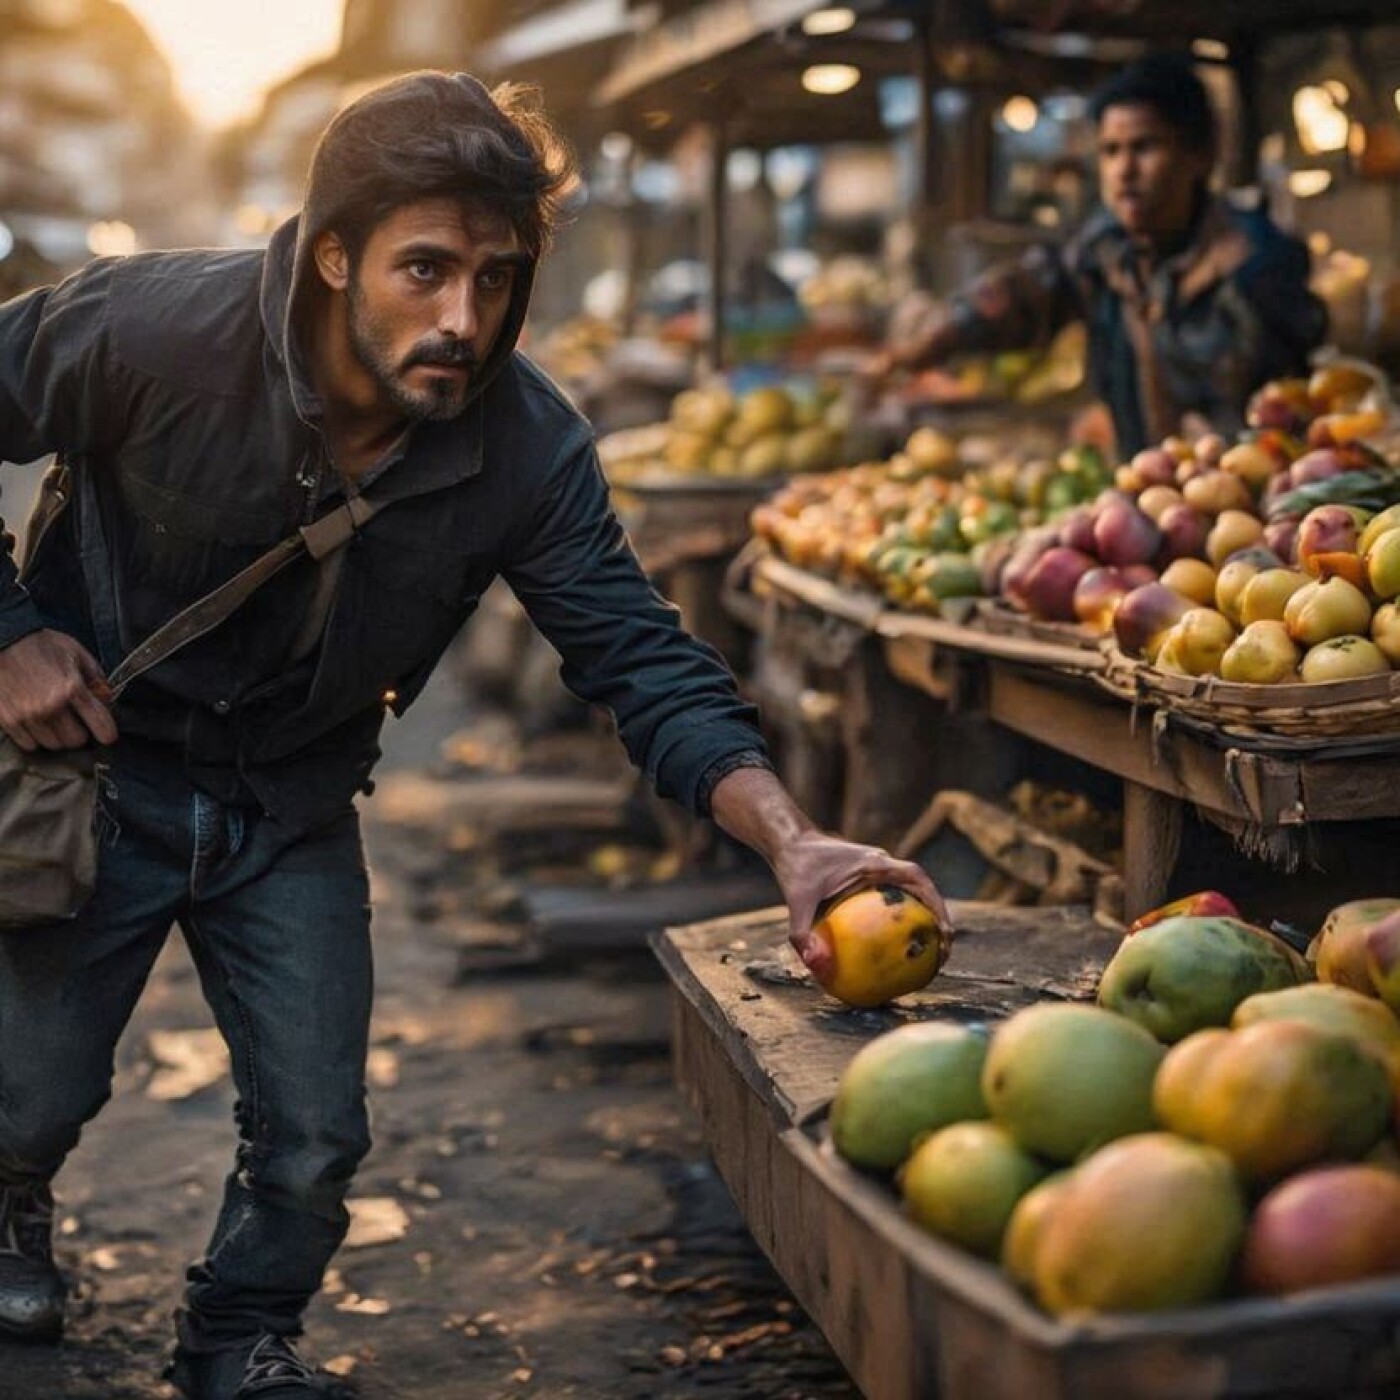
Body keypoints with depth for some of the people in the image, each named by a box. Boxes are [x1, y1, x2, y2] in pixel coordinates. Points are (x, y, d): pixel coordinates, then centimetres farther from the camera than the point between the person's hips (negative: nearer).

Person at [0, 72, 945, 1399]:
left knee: (313, 1137, 3)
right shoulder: (147, 328, -28)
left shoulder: (530, 448, -20)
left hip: (292, 807, 2)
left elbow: (639, 659, -20)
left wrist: (791, 840, -34)